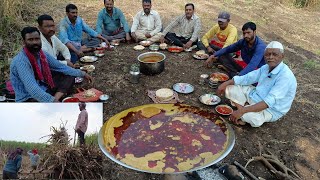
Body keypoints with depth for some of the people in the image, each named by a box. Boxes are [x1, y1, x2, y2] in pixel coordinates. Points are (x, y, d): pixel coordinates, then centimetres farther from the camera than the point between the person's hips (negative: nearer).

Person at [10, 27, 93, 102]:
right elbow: (32, 88, -35)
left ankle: (56, 98, -13)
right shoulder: (21, 61, -24)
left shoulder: (43, 54, 0)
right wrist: (53, 101, -43)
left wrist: (81, 73, 11)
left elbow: (60, 67, 12)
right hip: (28, 99, -9)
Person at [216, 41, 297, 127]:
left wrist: (243, 111, -39)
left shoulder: (286, 76, -27)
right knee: (230, 88, -1)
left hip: (271, 109, -8)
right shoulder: (266, 68, -1)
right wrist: (226, 83, -5)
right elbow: (247, 78, 7)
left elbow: (269, 102, -34)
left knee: (247, 115, -38)